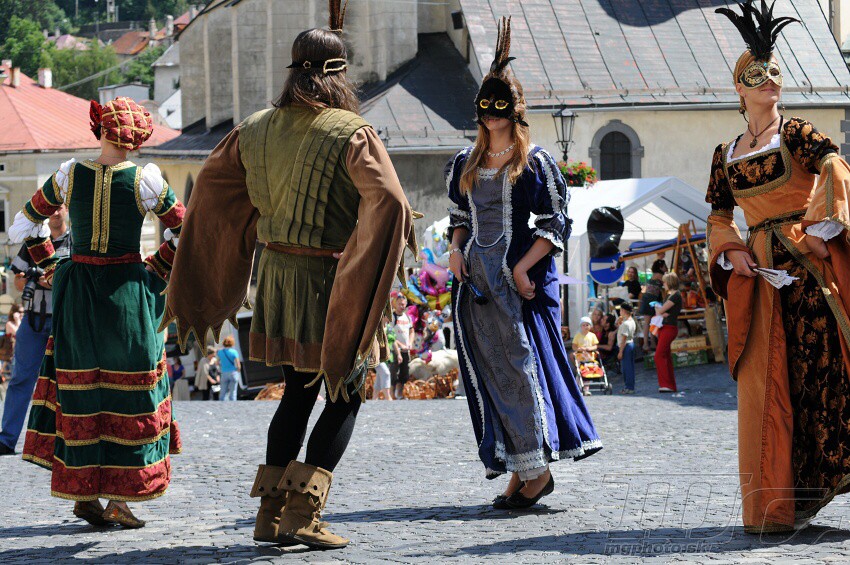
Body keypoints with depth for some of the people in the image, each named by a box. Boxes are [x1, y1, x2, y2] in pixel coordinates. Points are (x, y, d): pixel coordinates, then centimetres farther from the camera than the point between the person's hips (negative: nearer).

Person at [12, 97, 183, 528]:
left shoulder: (69, 176, -5)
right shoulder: (145, 180, -10)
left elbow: (24, 227, 6)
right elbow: (183, 233, -2)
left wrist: (52, 268, 14)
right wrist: (154, 272, 7)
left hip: (78, 291, 2)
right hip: (128, 291, -2)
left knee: (80, 390, 12)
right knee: (129, 392, 7)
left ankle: (84, 493, 12)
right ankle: (120, 501, 5)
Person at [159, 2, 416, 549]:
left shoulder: (257, 129, 3)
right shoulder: (352, 134, -16)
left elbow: (212, 181, 18)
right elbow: (388, 202, -27)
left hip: (276, 273, 6)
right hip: (332, 279, -6)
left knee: (298, 393, 17)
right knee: (345, 398, 4)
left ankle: (271, 513, 13)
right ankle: (303, 513, -7)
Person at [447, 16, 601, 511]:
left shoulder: (536, 163, -2)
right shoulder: (466, 164, 14)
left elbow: (555, 223, -5)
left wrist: (522, 268, -14)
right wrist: (456, 249, 3)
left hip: (522, 280, -6)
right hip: (478, 280, 6)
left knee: (522, 363, -10)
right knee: (487, 371, 3)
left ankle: (539, 466, -4)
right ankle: (521, 471, 8)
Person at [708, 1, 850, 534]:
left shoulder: (796, 134, 2)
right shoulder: (726, 155, 15)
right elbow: (719, 215, 22)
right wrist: (731, 251, 3)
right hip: (762, 272, 4)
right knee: (769, 383, 2)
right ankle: (773, 505, 7)